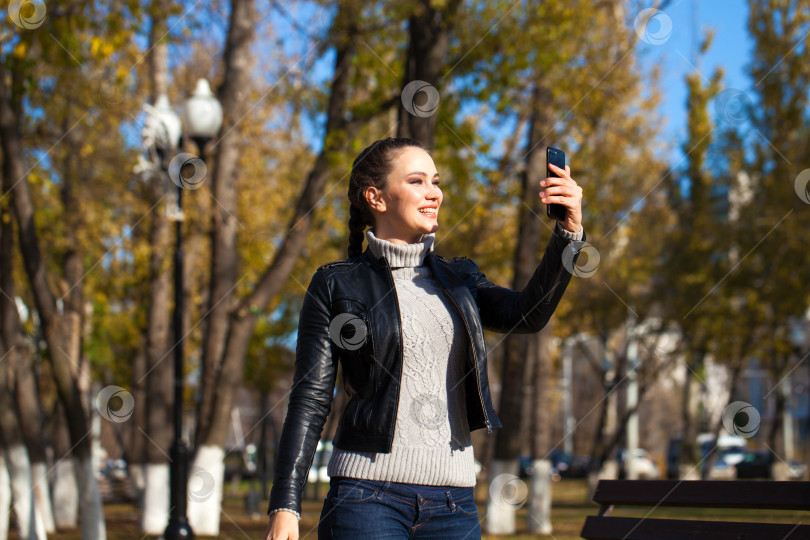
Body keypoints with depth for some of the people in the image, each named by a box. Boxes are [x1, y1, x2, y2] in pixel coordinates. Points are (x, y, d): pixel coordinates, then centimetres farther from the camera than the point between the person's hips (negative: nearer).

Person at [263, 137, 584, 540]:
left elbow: (528, 314, -5)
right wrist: (285, 506, -7)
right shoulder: (335, 285, 3)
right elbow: (310, 400, 0)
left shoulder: (458, 279, 13)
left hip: (453, 503, 4)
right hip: (369, 494, -3)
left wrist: (569, 231, -19)